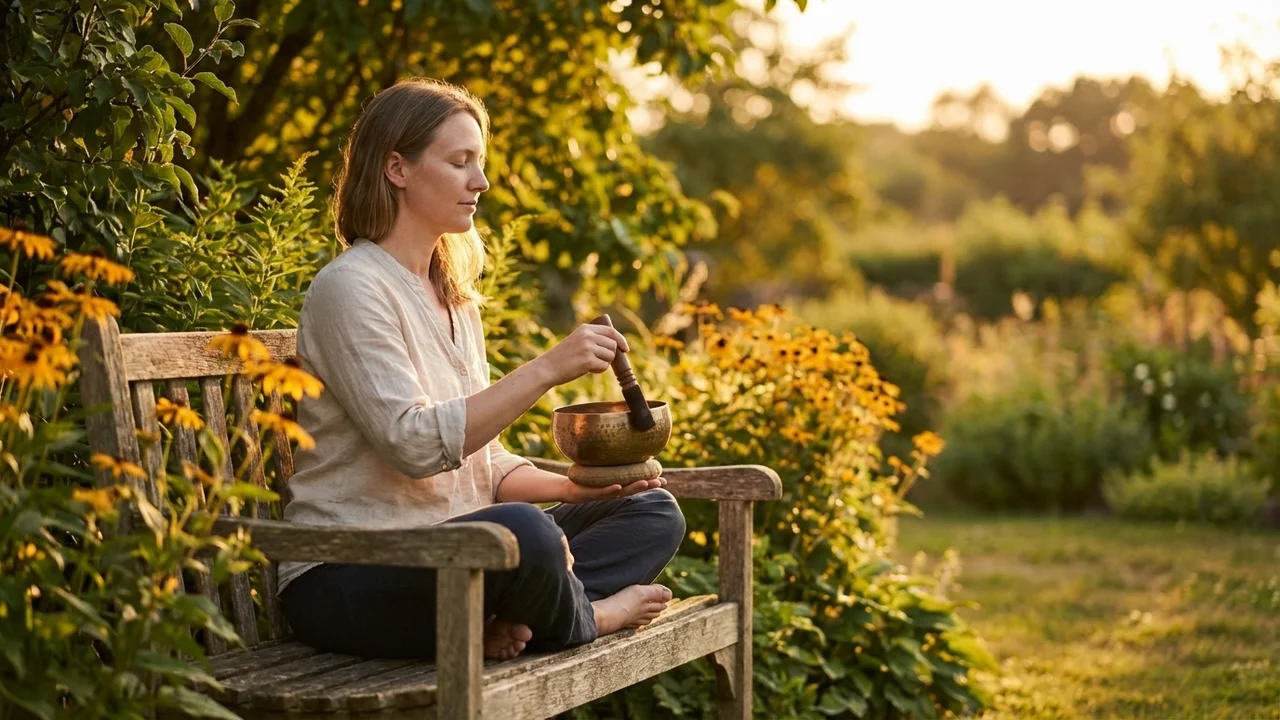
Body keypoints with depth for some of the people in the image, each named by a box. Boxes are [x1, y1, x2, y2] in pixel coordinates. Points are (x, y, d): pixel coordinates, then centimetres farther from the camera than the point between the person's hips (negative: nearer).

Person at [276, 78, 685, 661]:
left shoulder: (456, 301, 18)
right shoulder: (352, 288, -10)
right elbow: (416, 444, -22)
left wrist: (574, 487, 1)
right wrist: (546, 369, -22)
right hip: (346, 581, -9)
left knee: (653, 513, 3)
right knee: (520, 531, -37)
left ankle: (511, 619, -19)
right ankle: (588, 618, -4)